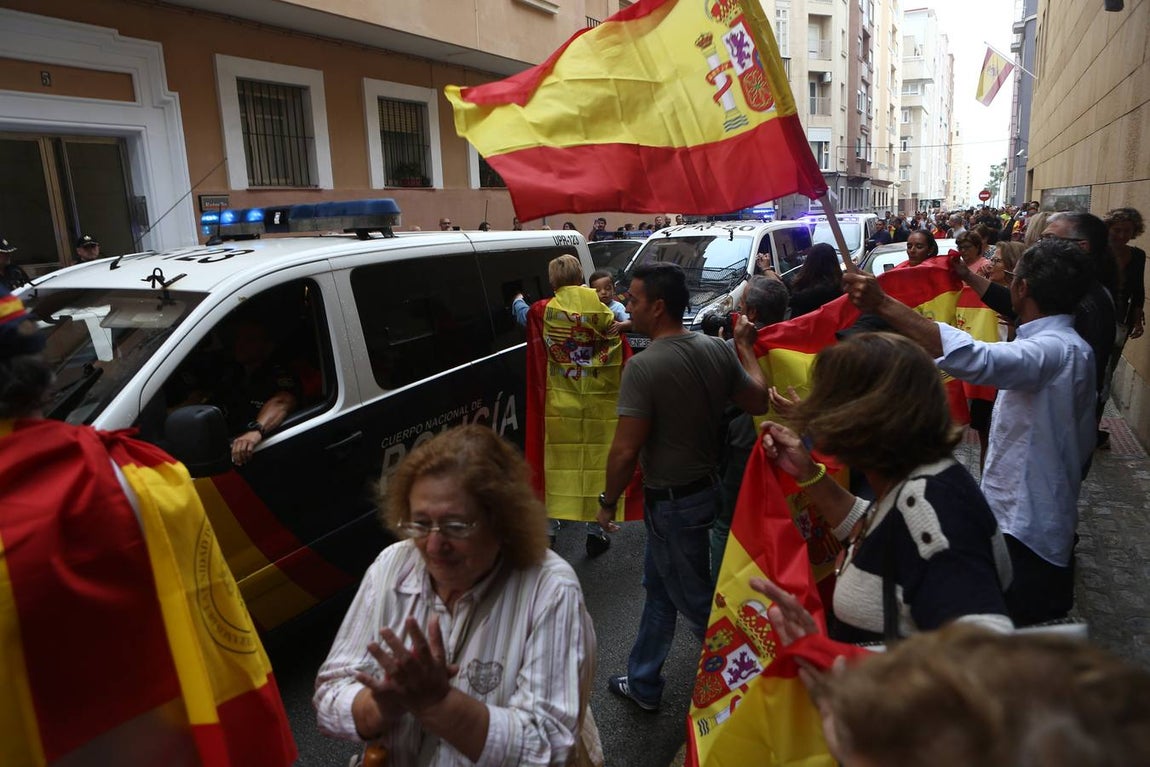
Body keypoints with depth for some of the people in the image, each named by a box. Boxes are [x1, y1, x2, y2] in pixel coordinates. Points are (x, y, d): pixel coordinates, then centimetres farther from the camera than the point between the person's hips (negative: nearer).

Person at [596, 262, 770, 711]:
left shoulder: (644, 367, -25)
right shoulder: (716, 350, -4)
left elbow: (626, 450, -25)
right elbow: (759, 401, 6)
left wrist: (608, 501, -8)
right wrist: (746, 347, 17)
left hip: (672, 501, -9)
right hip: (707, 485, 9)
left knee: (693, 599, 11)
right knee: (658, 586, 23)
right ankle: (643, 683, 39)